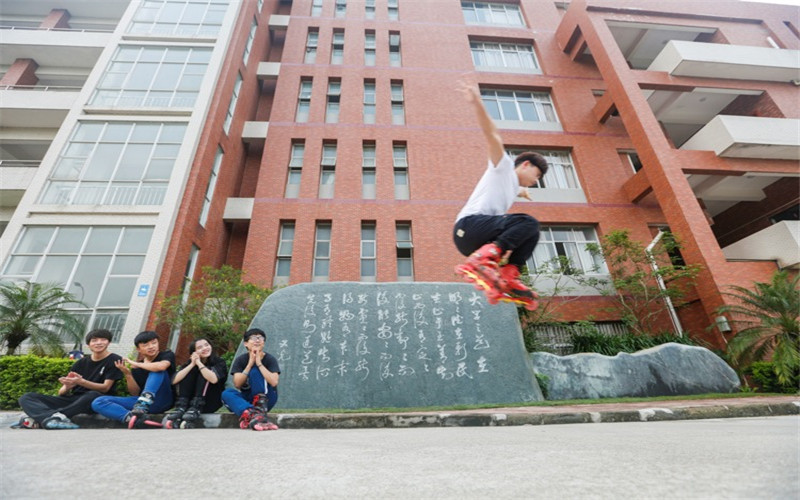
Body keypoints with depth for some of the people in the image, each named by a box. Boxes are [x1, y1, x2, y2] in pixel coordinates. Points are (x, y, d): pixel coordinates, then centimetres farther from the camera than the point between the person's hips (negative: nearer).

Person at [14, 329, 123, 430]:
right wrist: (67, 387, -14)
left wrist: (81, 382, -22)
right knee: (26, 398, -8)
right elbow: (61, 393, 11)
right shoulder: (81, 363, 13)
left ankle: (39, 418, -35)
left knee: (92, 395, -39)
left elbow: (105, 388, -8)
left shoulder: (114, 360, 0)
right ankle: (56, 417, -37)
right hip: (72, 400, 6)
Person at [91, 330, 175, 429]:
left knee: (157, 371, -24)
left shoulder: (167, 355, -1)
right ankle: (133, 418, -34)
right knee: (98, 402, -8)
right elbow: (135, 393, 9)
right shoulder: (136, 367, 13)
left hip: (163, 401, -5)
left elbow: (161, 367, -26)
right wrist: (127, 374, -5)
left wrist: (136, 364, -10)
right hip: (141, 401, 5)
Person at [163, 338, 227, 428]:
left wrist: (199, 363, -23)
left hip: (211, 403, -3)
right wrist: (192, 364, -20)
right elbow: (174, 381, -13)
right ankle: (181, 407, -26)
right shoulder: (189, 363, 3)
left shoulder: (219, 362, -9)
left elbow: (213, 379, -30)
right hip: (189, 402, 4)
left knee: (204, 374, -23)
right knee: (190, 371, -13)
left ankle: (196, 408, -34)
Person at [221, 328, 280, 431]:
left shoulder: (270, 359, -8)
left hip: (266, 398, -3)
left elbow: (274, 382, -22)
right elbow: (237, 384, -11)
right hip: (247, 399, 3)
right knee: (226, 393, -25)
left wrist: (259, 363, -21)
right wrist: (250, 363, -17)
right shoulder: (240, 360, -1)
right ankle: (251, 413, -49)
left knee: (255, 371, -23)